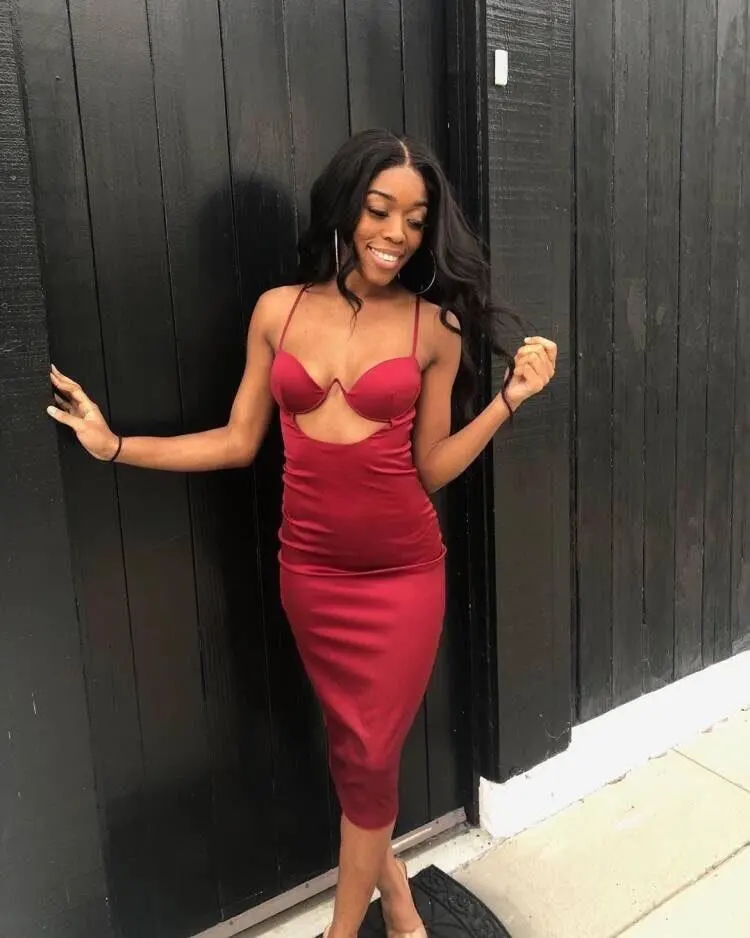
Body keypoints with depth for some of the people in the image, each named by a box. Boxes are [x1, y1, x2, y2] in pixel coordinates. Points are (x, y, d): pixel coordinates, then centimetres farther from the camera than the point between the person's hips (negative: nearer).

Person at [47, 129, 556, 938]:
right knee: (353, 746, 18)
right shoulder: (278, 311, 0)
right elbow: (238, 441, 2)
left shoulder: (436, 326, -5)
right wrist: (115, 445, -2)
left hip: (403, 573, -2)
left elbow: (431, 469, -3)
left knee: (367, 756, 10)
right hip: (310, 569, 2)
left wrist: (509, 398, -10)